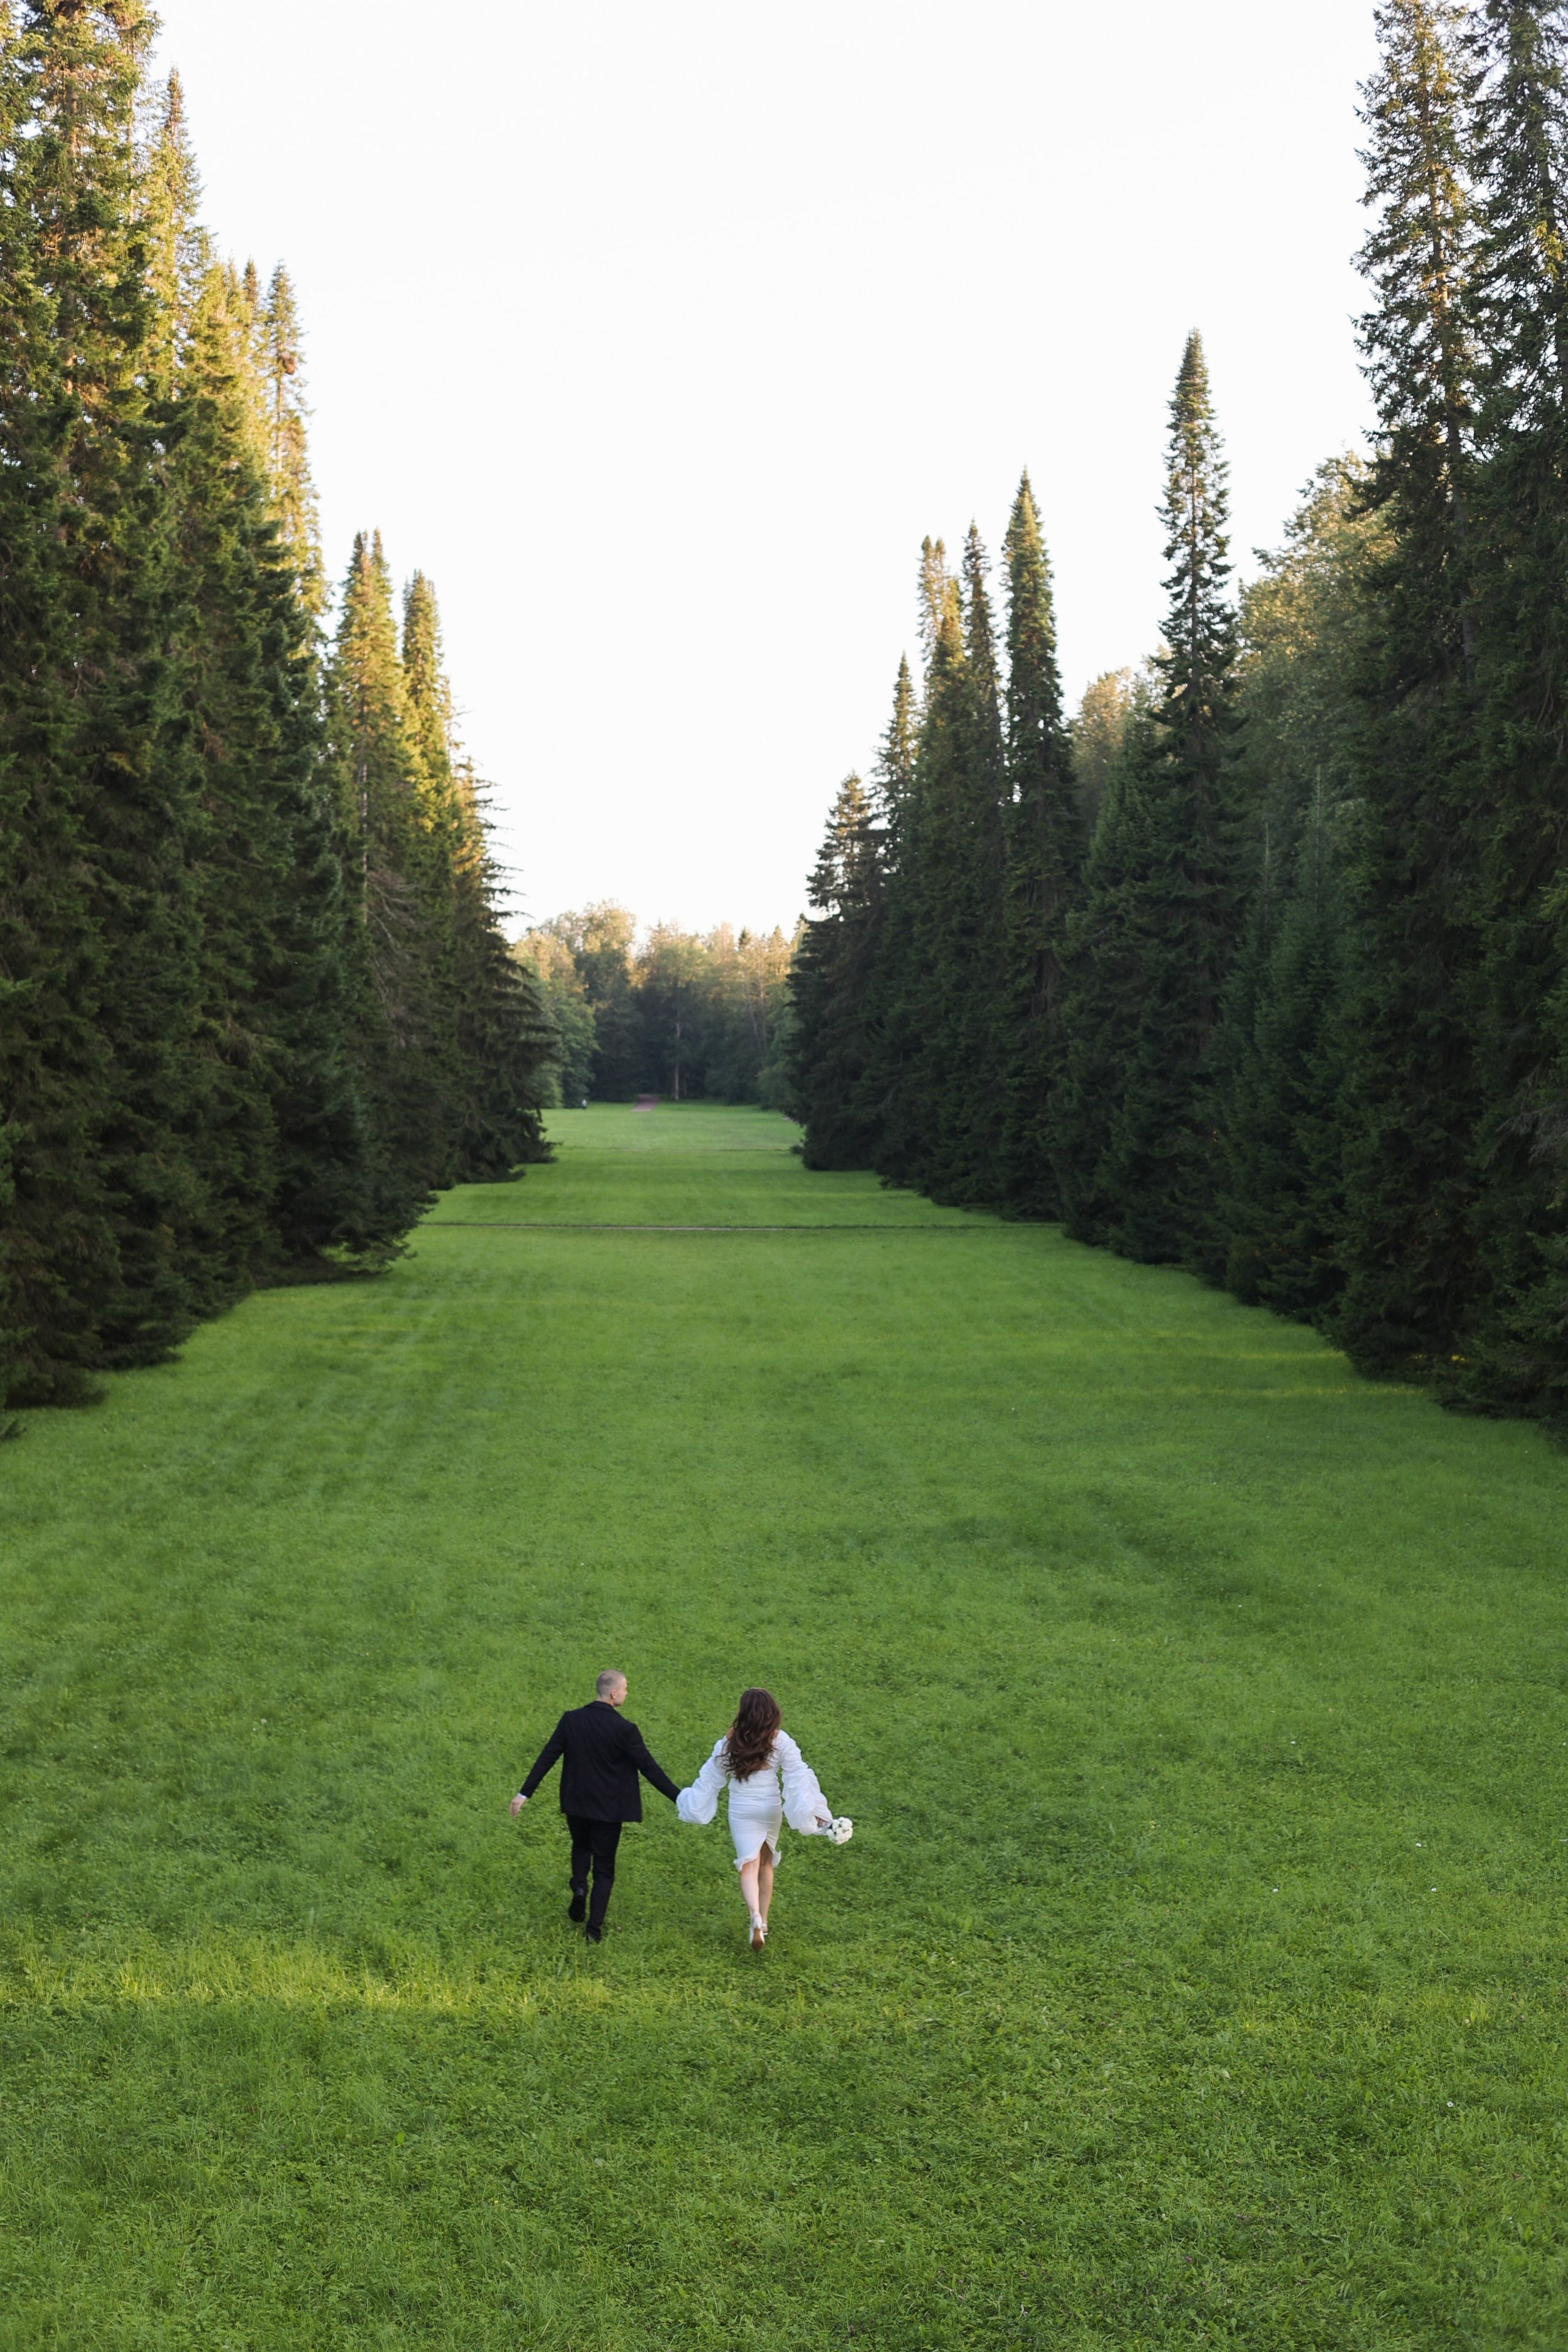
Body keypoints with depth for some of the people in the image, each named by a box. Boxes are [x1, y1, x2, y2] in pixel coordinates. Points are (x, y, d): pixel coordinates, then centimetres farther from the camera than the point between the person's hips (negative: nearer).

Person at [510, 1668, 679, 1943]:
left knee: (581, 1847, 30)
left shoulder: (571, 1720, -8)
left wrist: (524, 1793, 4)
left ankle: (579, 1887, 4)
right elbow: (649, 1768, -13)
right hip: (608, 1807, -3)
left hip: (575, 1803, 3)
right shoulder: (624, 1730, -19)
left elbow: (547, 1757, -4)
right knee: (604, 1868, 10)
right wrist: (679, 1798, -4)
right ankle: (594, 1929, 9)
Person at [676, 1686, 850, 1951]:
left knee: (749, 1867, -1)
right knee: (766, 1863, 20)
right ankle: (763, 1921, 27)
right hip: (771, 1809, 1)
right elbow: (799, 1777, -13)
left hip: (741, 1810, -1)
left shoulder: (729, 1743, -10)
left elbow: (710, 1778, -1)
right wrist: (813, 1810, -9)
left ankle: (755, 1916, -25)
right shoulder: (780, 1742, -11)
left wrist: (693, 1807, 13)